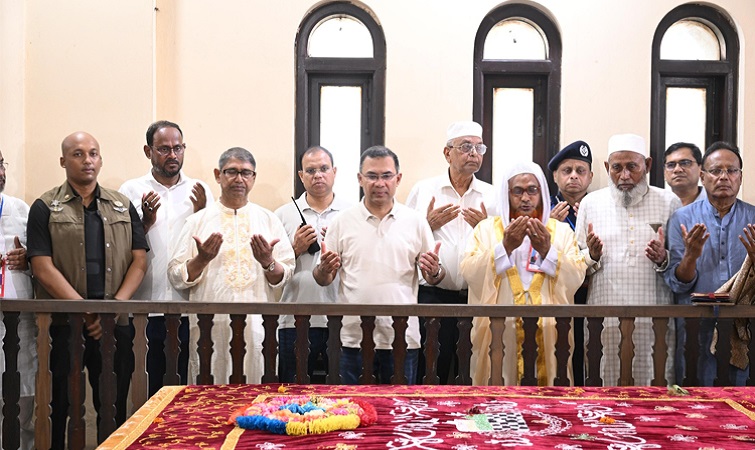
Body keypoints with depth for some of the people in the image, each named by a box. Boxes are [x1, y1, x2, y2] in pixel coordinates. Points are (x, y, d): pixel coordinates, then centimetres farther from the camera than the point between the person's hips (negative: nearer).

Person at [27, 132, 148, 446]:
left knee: (114, 408, 6)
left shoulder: (123, 206, 12)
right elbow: (43, 268, -6)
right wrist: (87, 313, -13)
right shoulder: (45, 208, 3)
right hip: (63, 325, -2)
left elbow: (139, 260, 6)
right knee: (62, 407, 5)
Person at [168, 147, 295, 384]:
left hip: (257, 326, 1)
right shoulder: (198, 220, 6)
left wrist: (268, 262, -10)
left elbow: (284, 277, 8)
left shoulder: (269, 220, 10)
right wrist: (202, 260, -11)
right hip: (211, 326, -1)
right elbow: (176, 278, 5)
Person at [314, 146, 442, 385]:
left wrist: (434, 272, -13)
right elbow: (322, 279, 6)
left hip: (403, 339, 0)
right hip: (354, 338, 0)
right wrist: (325, 269, -15)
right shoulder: (342, 222, 5)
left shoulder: (415, 222, 6)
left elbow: (434, 276, 9)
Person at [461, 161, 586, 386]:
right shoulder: (487, 228, 8)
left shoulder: (561, 230, 11)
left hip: (547, 334, 1)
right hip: (499, 332, -1)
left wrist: (547, 250, -14)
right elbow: (469, 274, -7)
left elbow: (576, 278, -2)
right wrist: (504, 247, -16)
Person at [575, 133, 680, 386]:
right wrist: (591, 256, -11)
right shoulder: (590, 203, 9)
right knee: (604, 388, 1)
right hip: (605, 318, 0)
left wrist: (664, 260, -12)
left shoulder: (669, 203, 7)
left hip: (654, 319, 0)